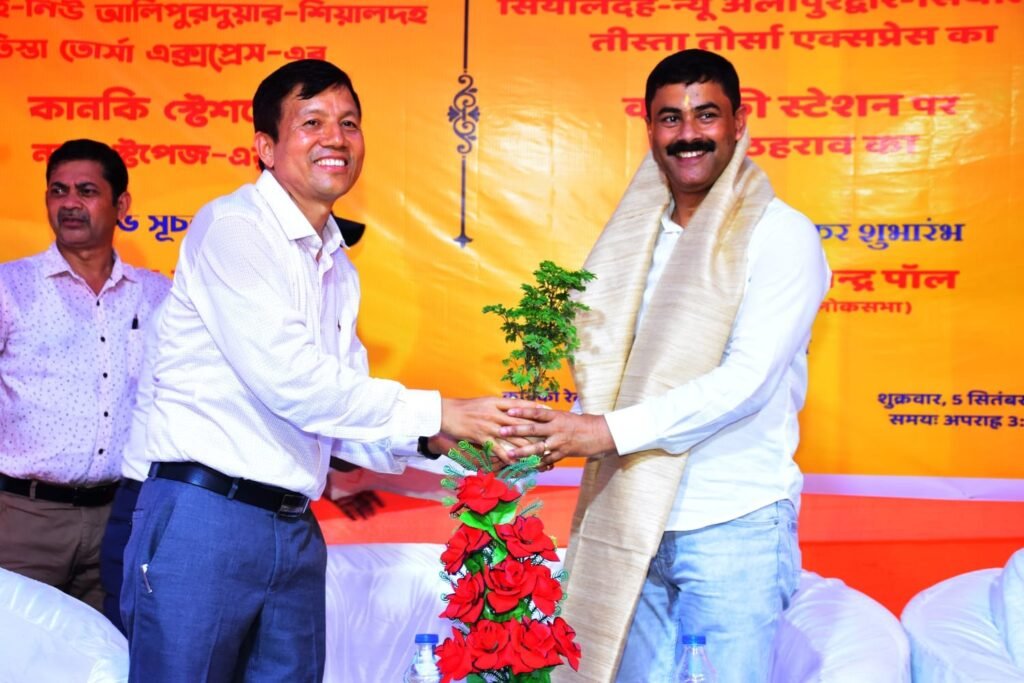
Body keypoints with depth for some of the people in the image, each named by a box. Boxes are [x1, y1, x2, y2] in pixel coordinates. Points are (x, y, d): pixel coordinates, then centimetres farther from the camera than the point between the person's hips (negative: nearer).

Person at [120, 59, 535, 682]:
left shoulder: (339, 268, 16)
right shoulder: (231, 227, -8)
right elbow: (286, 379, -19)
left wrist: (430, 442, -3)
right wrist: (436, 413, -14)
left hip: (296, 532, 7)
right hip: (205, 518, -7)